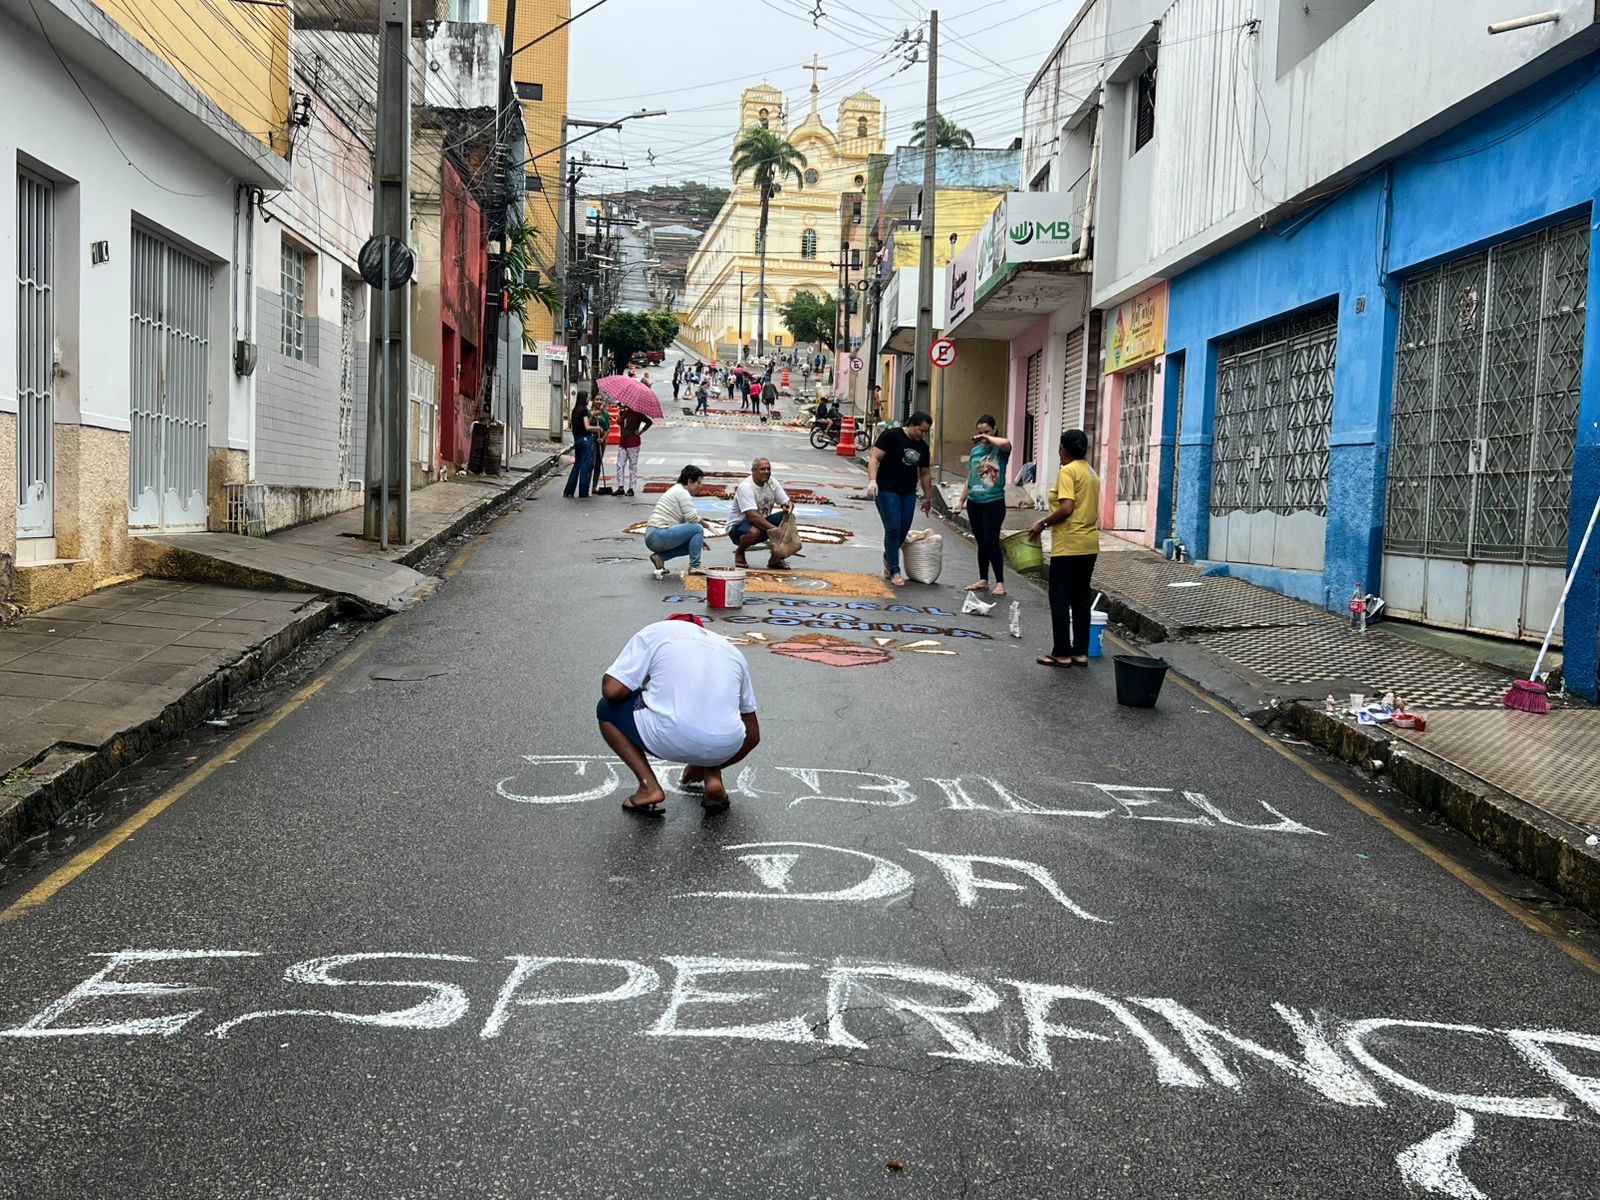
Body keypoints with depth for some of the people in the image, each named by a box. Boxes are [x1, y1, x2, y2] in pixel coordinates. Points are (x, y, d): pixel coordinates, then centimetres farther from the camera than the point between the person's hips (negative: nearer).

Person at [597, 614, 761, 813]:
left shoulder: (655, 632, 17)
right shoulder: (731, 649, 28)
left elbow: (612, 690, 5)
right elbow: (752, 735, 31)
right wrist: (706, 764, 45)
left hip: (669, 739, -4)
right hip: (725, 748, 4)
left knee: (607, 709, 25)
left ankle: (649, 786, 8)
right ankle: (712, 776, 12)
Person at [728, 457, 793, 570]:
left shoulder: (772, 483, -2)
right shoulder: (745, 487, -23)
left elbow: (787, 502, 2)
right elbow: (752, 516, -34)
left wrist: (788, 506, -25)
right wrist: (775, 529, -40)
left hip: (762, 522, 7)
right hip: (738, 526, -6)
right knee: (754, 531, -40)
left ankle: (776, 558, -4)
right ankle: (739, 551, -4)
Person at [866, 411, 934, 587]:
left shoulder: (922, 446, 10)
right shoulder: (891, 436, -9)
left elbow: (925, 474, 18)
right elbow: (874, 458, -13)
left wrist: (928, 497, 22)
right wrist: (872, 480, -25)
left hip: (908, 493, 6)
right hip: (887, 491, -6)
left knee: (904, 529, 7)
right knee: (893, 528, -9)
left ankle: (888, 558, 32)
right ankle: (894, 571, -2)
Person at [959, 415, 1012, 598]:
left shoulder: (1000, 449, -5)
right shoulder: (975, 450, 11)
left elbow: (1005, 443, -31)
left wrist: (987, 438, -16)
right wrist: (961, 500, 14)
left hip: (994, 502, -6)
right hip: (974, 502, 6)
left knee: (991, 542, -8)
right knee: (981, 543, 12)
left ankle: (1000, 583, -3)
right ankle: (983, 581, 19)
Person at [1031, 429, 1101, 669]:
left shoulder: (1067, 471, -12)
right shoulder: (1092, 473, 14)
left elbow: (1066, 508, -22)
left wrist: (1043, 523, -10)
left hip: (1068, 547, -8)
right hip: (1089, 545, 8)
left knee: (1060, 599, 0)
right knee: (1081, 599, 11)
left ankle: (1062, 654, 3)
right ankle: (1081, 653, 14)